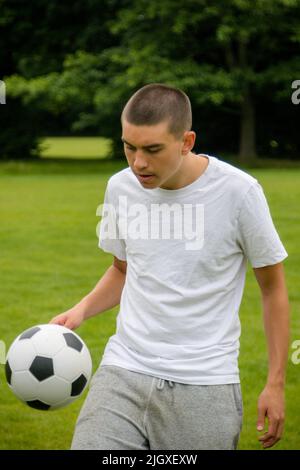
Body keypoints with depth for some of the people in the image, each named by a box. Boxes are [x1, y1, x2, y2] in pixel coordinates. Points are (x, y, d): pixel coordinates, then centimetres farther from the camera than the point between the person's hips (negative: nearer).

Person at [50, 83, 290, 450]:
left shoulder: (239, 192, -10)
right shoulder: (120, 187, 3)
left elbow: (272, 286, 1)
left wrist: (275, 384, 0)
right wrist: (81, 310, 0)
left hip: (205, 386, -3)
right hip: (124, 370, 3)